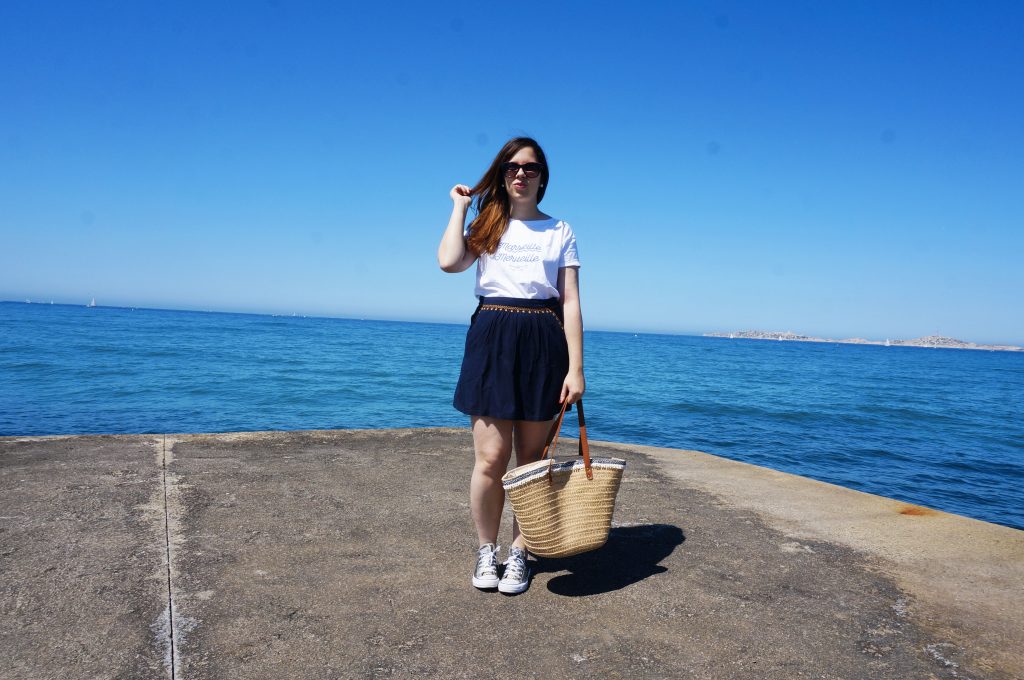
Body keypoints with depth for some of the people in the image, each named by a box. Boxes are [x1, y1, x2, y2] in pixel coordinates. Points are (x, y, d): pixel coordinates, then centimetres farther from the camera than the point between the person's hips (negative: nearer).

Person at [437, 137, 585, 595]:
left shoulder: (560, 231, 12)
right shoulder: (486, 226, 12)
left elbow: (570, 303, 5)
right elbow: (449, 262, -9)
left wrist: (576, 368, -4)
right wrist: (460, 207, 4)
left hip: (543, 342, 1)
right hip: (491, 338, 0)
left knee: (531, 460, 5)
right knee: (491, 458, -3)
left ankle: (518, 554, 19)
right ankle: (487, 551, 16)